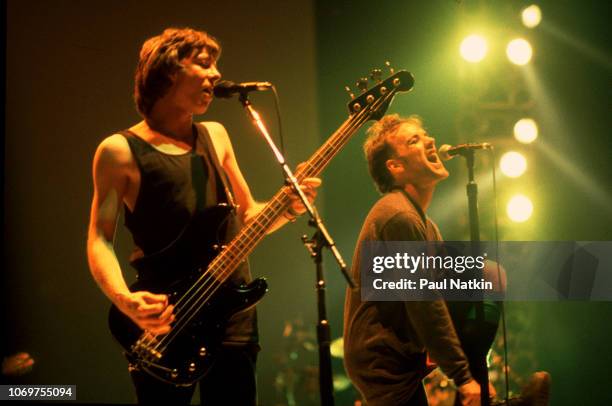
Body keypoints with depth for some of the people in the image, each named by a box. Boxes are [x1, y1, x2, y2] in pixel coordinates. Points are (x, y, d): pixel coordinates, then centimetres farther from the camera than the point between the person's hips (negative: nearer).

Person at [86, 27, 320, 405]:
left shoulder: (216, 135, 13)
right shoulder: (120, 151, -3)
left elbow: (246, 216, 18)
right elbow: (100, 239, -7)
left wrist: (287, 208, -3)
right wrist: (125, 299, -25)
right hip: (162, 322, -5)